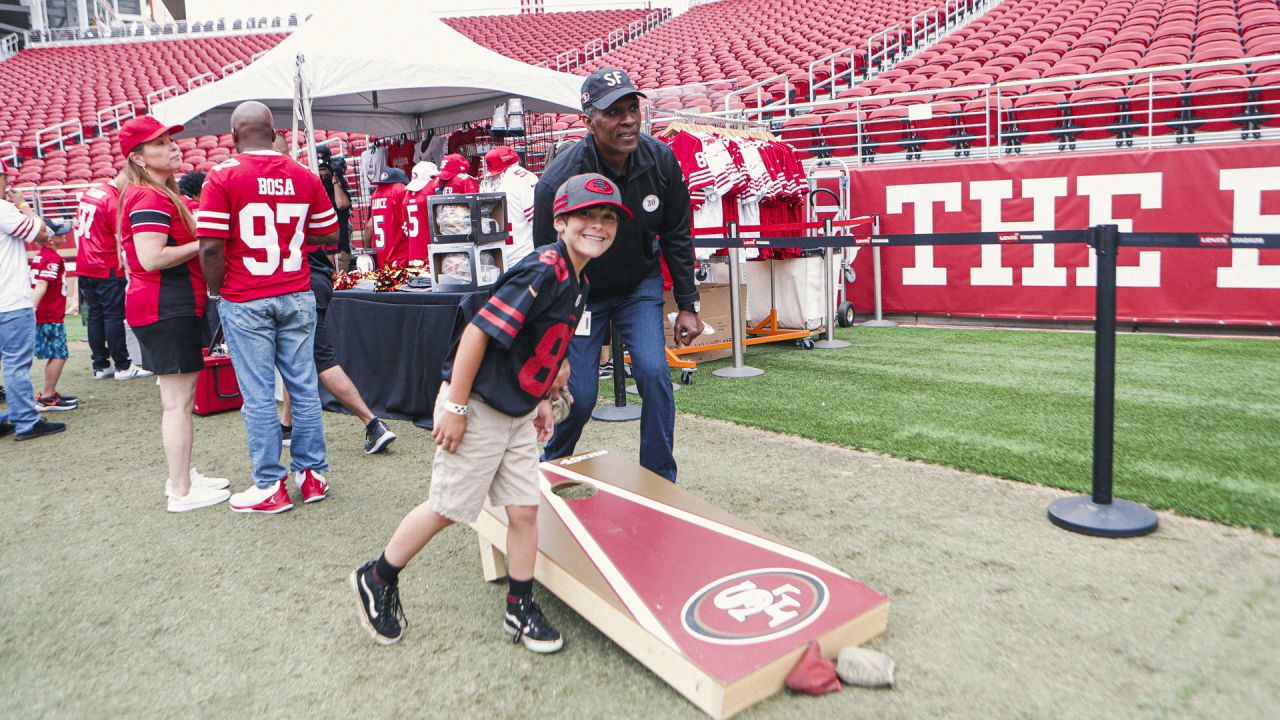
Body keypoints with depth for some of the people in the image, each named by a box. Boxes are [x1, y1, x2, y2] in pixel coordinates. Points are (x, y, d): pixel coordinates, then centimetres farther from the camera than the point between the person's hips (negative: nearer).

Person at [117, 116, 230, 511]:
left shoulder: (160, 194, 17)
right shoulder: (152, 198, -15)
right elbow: (151, 258, -25)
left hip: (170, 305, 11)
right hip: (167, 307, -11)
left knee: (181, 396, 18)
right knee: (177, 401, -5)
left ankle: (182, 475, 29)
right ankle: (181, 492, 3)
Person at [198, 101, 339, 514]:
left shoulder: (222, 177, -8)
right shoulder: (304, 176, 2)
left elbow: (211, 247, -13)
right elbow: (329, 234, 10)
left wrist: (217, 289, 1)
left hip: (245, 302, -3)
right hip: (297, 297, 3)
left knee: (259, 396, 4)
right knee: (304, 387, 11)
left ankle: (270, 487, 11)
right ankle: (312, 474, 19)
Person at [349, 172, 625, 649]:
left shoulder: (578, 281, 6)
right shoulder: (543, 270, -23)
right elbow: (478, 332, -25)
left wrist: (541, 401, 16)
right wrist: (455, 408, -24)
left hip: (519, 413, 8)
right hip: (477, 407, -8)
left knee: (524, 509, 8)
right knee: (447, 507, 5)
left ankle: (521, 609, 23)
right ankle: (377, 579, 27)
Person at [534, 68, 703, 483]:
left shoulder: (660, 160, -15)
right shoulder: (557, 182, -28)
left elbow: (677, 235, -1)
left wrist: (687, 304, -1)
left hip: (640, 284, 3)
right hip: (581, 292, -3)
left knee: (654, 372, -12)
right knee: (578, 393, -5)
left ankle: (661, 483, 6)